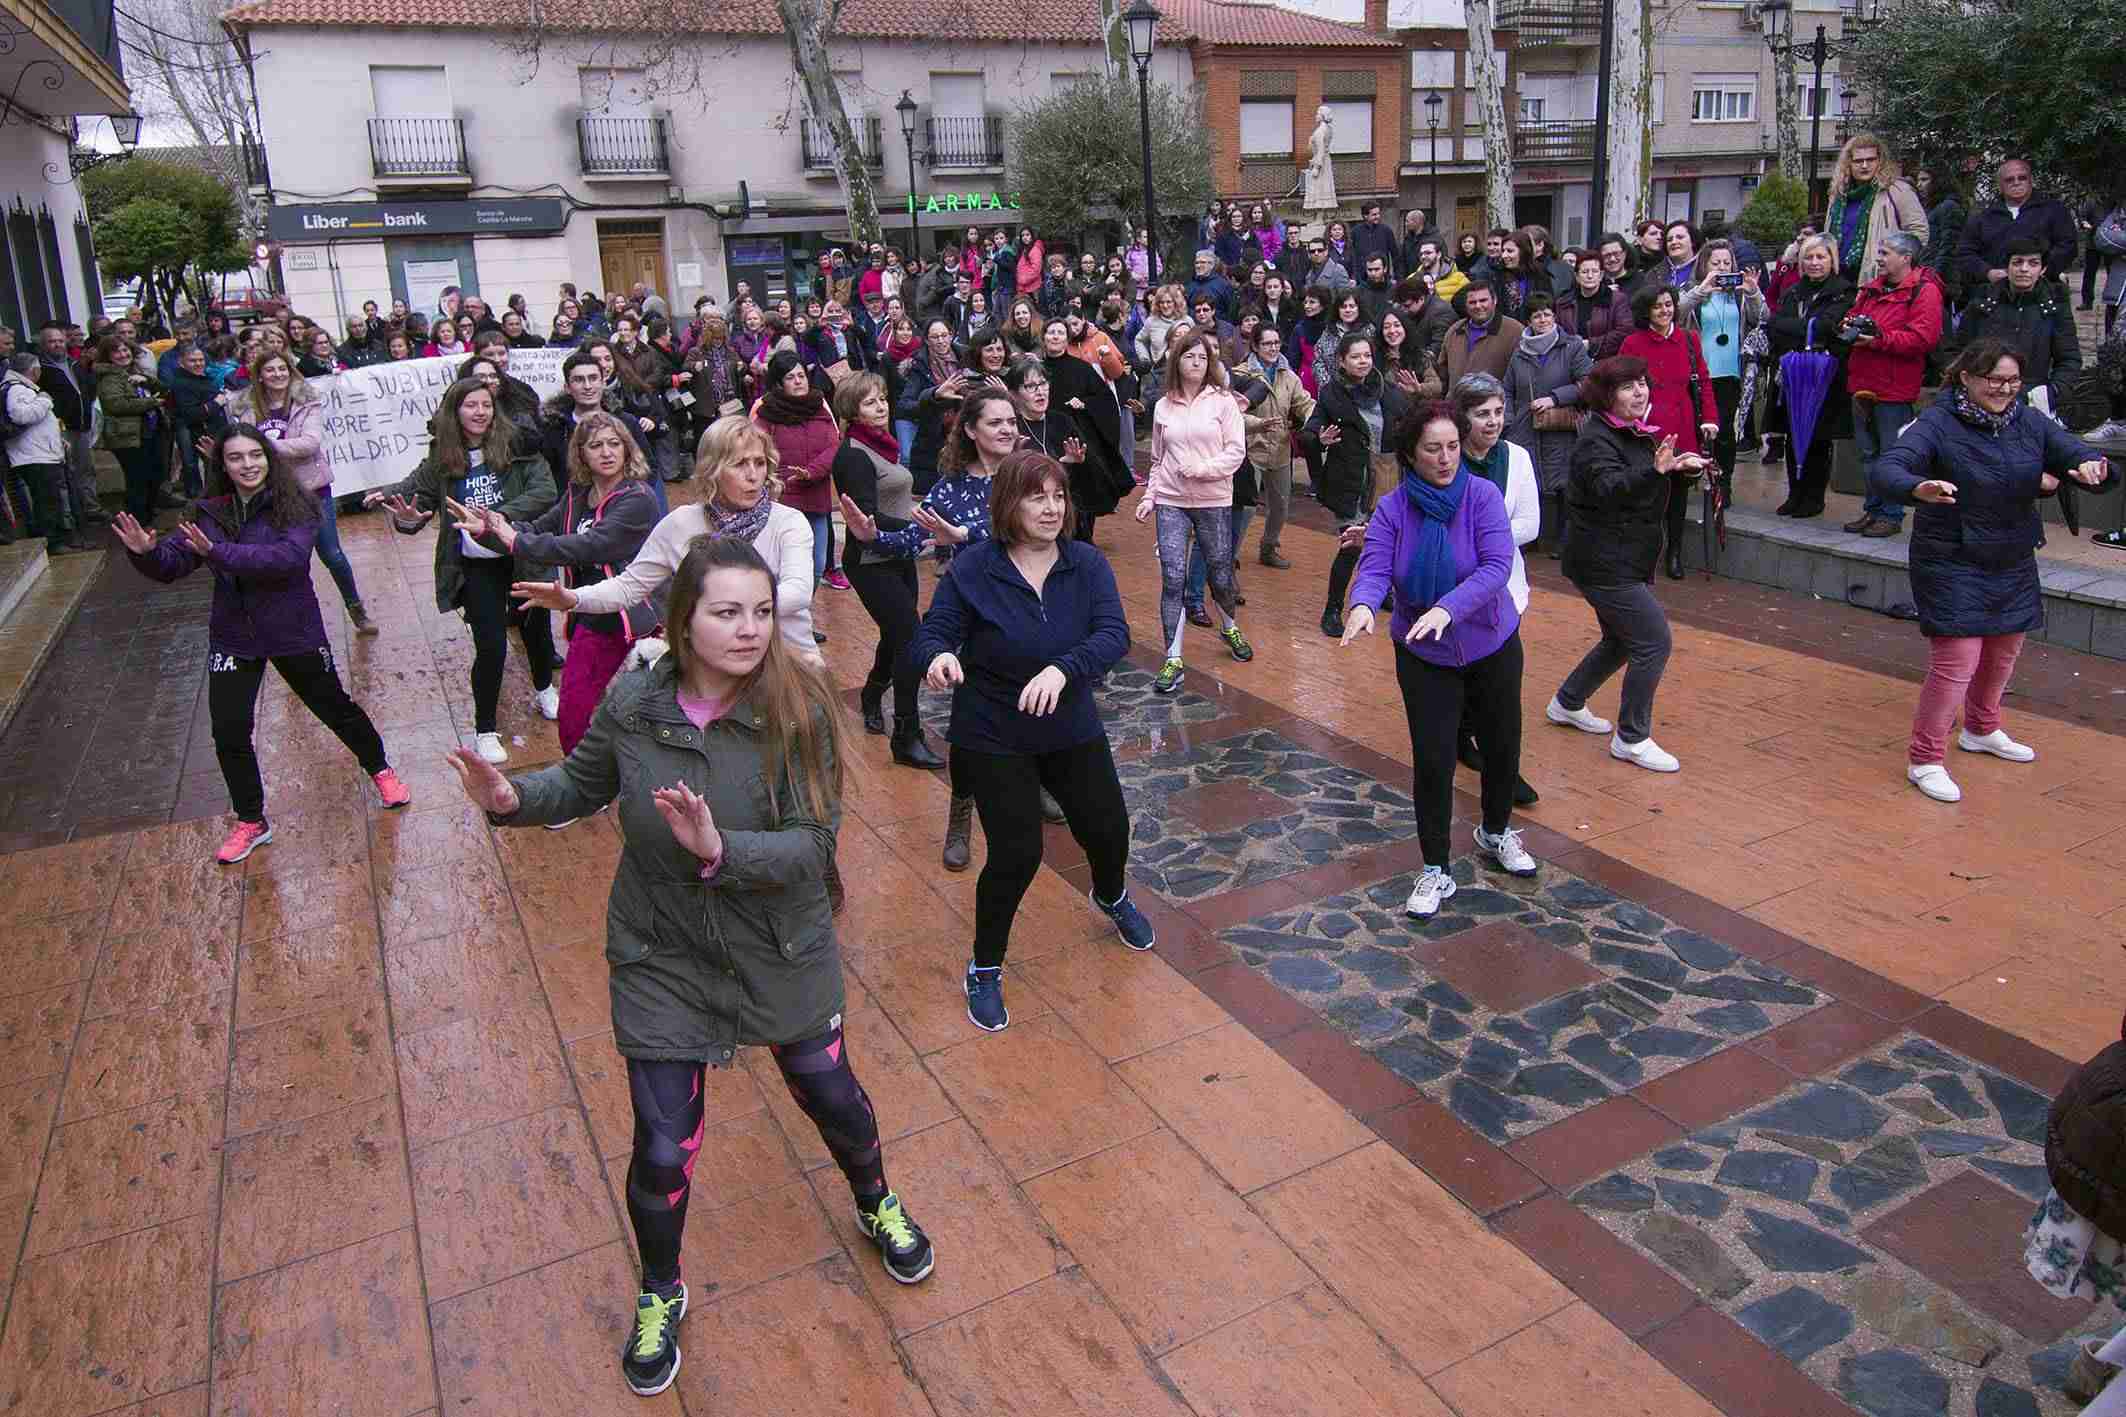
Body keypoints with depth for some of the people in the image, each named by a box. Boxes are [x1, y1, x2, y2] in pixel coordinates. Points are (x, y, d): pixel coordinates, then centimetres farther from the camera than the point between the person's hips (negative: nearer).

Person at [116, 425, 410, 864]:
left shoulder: (293, 505, -14)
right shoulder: (209, 512, -2)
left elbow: (290, 556, -31)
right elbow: (171, 565, -4)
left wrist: (220, 553, -37)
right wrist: (146, 552, -26)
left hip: (293, 631, -3)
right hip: (233, 637, 4)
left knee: (335, 709, 14)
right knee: (229, 733, 3)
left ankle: (380, 770, 41)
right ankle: (251, 822, 21)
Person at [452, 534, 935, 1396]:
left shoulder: (798, 708, -21)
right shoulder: (633, 702, -15)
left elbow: (812, 845, -23)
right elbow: (584, 784, 5)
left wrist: (720, 850, -39)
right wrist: (514, 800, -15)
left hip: (782, 954, 0)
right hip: (663, 962, 1)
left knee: (833, 1098, 20)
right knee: (662, 1150, 8)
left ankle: (877, 1206, 55)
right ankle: (660, 1294, 41)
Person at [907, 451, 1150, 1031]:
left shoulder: (1087, 564, -8)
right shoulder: (972, 569, -14)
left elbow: (1113, 634, -19)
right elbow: (932, 633, -15)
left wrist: (1063, 669, -39)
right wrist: (939, 657, -40)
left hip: (1071, 729, 4)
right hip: (992, 737, -3)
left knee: (1109, 830, 12)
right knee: (1016, 853, -9)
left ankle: (1112, 898, 52)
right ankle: (984, 969, 17)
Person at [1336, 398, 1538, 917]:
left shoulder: (1483, 495, -16)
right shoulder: (1392, 509, -12)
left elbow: (1496, 566, -27)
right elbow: (1375, 569, -24)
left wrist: (1447, 609, -44)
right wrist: (1362, 605, -47)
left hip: (1491, 646, 1)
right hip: (1423, 656, 0)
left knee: (1502, 747, 15)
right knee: (1432, 760, -6)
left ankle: (1496, 832, 45)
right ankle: (1435, 870, 12)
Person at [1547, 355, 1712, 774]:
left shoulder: (1639, 432, 10)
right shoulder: (1597, 440, -18)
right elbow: (1608, 488, -36)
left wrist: (1681, 466, 10)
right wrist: (1655, 470, -52)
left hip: (1630, 562, 10)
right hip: (1603, 563, -10)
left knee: (1621, 640, 20)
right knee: (1654, 642, -11)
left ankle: (1567, 704, 38)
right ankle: (1632, 738, 0)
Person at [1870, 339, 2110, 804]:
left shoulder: (2029, 422, 0)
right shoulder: (1937, 424, -16)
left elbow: (2078, 453, -4)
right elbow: (1883, 472, -30)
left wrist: (2092, 468, -29)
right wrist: (1919, 489, -51)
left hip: (2013, 564, 7)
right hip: (1951, 563, -7)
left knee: (2005, 650, 21)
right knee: (1957, 660, -12)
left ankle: (1982, 729, 46)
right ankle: (1924, 760, 1)